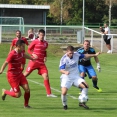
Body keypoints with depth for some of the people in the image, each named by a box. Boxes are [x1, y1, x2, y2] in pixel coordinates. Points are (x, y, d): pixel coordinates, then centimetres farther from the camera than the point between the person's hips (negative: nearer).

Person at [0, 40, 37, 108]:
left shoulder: (21, 52, 3)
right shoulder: (12, 54, -22)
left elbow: (24, 55, 28)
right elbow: (6, 62, -33)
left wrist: (32, 58, 48)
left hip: (19, 74, 8)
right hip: (12, 76, -8)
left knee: (27, 89, -6)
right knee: (18, 94, -8)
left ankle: (26, 105, 15)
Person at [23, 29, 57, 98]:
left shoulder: (46, 43, 10)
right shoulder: (35, 42, -4)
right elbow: (29, 49, 2)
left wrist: (45, 57, 6)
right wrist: (33, 54, -16)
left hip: (41, 63, 4)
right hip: (34, 61, -4)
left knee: (46, 76, -7)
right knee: (26, 74, -2)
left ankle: (49, 93, -3)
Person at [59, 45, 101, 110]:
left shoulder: (76, 54, -2)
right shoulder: (63, 59, -18)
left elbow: (84, 56, 16)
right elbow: (61, 69, -28)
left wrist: (95, 55, 20)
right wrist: (65, 72, -52)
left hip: (76, 76, 4)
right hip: (66, 78, -4)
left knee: (85, 86, -17)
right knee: (64, 92, -22)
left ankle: (82, 102, -2)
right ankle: (65, 105, 8)